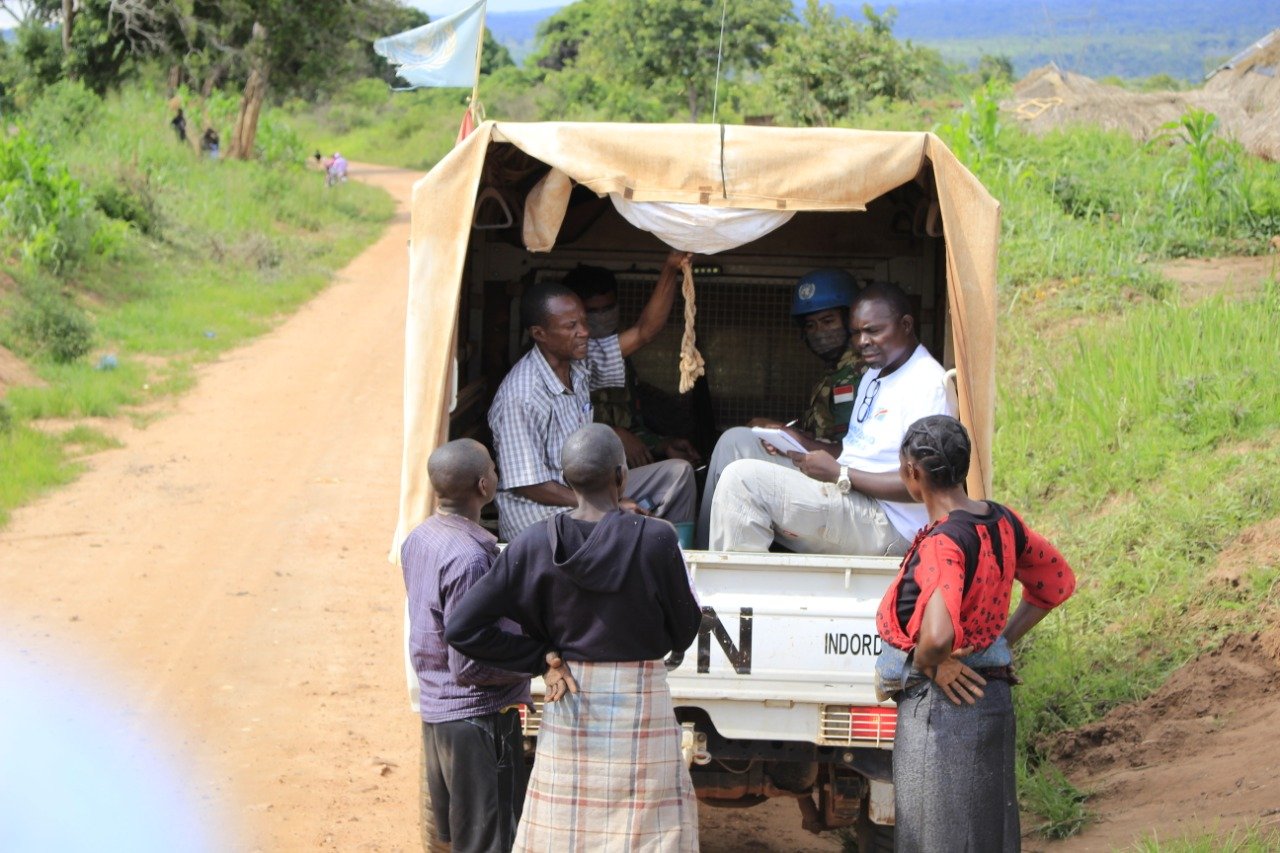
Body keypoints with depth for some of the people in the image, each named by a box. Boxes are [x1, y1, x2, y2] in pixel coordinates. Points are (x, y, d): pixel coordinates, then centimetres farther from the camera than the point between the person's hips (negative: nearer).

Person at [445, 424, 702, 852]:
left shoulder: (535, 544, -6)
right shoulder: (655, 540, -14)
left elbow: (461, 628, -7)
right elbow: (682, 635, -4)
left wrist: (543, 658, -2)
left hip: (569, 710, 3)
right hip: (639, 709, -3)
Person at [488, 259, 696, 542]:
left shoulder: (580, 364, -1)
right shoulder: (520, 398, -24)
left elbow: (644, 332, 3)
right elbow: (527, 485, -22)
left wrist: (671, 269, -11)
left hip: (583, 491, 9)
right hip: (537, 511, -9)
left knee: (677, 473, 8)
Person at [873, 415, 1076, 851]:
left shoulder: (942, 542, -22)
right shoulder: (1001, 520, 3)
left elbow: (937, 637, -37)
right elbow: (1057, 582, 19)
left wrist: (927, 663, -15)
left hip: (941, 705, -9)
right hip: (991, 698, 9)